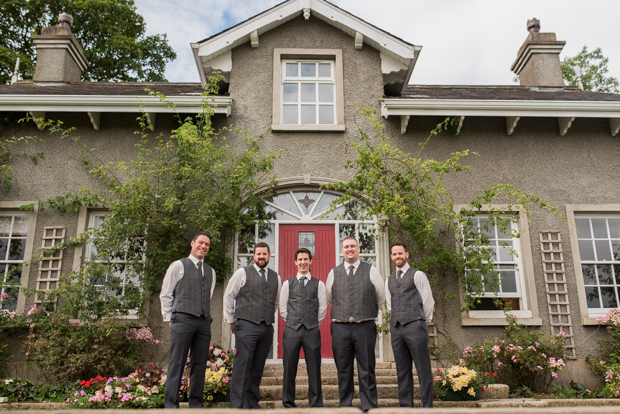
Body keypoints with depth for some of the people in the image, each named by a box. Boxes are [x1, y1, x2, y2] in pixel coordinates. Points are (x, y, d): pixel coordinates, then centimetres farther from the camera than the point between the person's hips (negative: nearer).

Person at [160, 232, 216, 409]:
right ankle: (171, 404, 4)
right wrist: (170, 319, 1)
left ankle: (196, 403, 16)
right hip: (183, 320, -5)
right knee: (177, 363, -3)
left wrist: (206, 316, 13)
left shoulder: (210, 272, 18)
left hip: (204, 322, 5)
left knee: (200, 364, 7)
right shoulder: (178, 266, 4)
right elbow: (165, 295, 4)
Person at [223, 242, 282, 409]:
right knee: (242, 366, -8)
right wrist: (231, 320, 8)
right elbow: (228, 296, 6)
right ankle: (236, 405, -3)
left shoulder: (276, 277, 13)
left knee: (258, 368, 9)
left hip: (267, 328, 4)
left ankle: (252, 404, 18)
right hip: (246, 326, -4)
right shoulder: (242, 273, 1)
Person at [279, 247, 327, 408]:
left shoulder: (319, 284, 7)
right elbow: (283, 308, 11)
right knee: (289, 369, 5)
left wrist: (313, 324, 7)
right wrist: (293, 323, 8)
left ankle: (316, 404, 13)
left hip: (312, 331, -1)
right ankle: (288, 404, 16)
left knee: (314, 370, 3)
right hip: (291, 330, 1)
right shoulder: (287, 284, 9)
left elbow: (322, 309, 9)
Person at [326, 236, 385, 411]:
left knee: (367, 371, 3)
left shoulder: (371, 271, 4)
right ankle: (345, 406, 19)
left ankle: (369, 407, 12)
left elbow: (381, 297, 13)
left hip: (365, 326, -1)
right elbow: (329, 299, 19)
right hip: (340, 327, 2)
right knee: (343, 371, 9)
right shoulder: (334, 273, 8)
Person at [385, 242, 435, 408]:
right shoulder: (389, 280, 18)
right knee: (402, 370, 8)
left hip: (414, 326, -5)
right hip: (396, 327, 5)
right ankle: (405, 405, 14)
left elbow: (428, 301, 1)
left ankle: (427, 405, 3)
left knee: (423, 369, -3)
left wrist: (423, 321, 7)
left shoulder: (417, 275, 1)